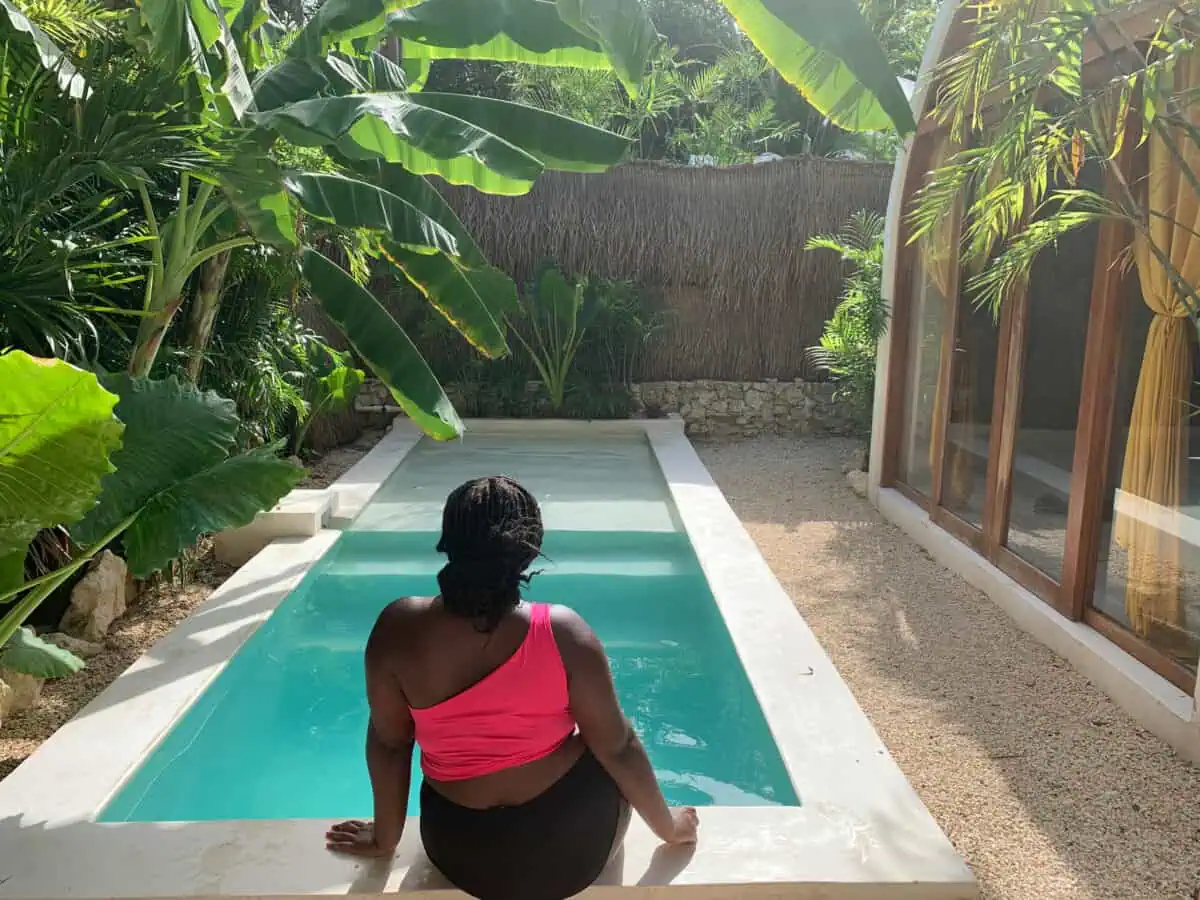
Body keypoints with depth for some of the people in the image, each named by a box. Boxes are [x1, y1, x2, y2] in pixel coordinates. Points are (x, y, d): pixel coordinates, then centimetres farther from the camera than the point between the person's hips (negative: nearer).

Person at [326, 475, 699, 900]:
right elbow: (619, 748, -13)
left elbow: (388, 742, -6)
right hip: (576, 842, -2)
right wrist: (668, 825, 5)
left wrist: (385, 837, 12)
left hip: (462, 858, 2)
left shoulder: (398, 629, -18)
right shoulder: (562, 633, -22)